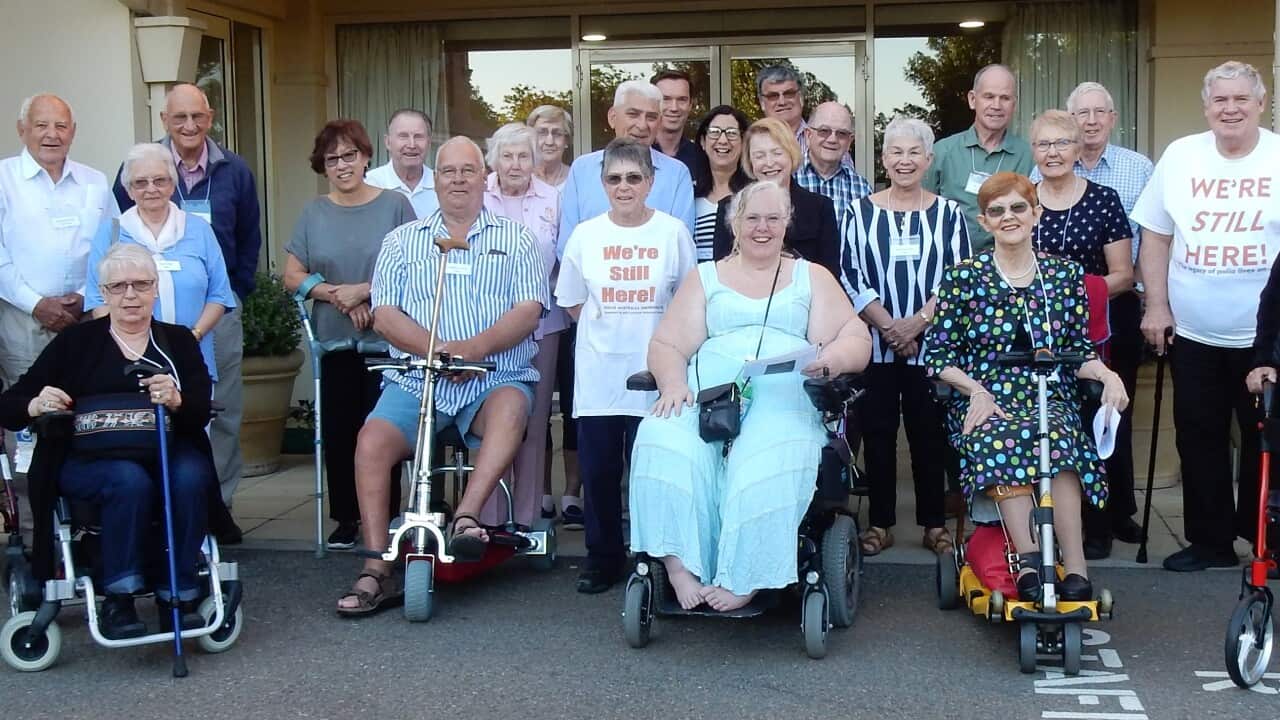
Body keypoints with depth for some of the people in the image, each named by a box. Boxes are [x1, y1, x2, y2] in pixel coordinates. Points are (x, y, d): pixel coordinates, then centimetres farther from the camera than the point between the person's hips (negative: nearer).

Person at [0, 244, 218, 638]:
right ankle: (118, 599, -20)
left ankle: (178, 595, -18)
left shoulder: (178, 341, 16)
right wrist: (36, 406, -17)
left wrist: (176, 400, -23)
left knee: (189, 476, -31)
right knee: (130, 480, -34)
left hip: (167, 452, 1)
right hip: (88, 460, -1)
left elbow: (201, 412, 1)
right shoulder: (76, 342, 13)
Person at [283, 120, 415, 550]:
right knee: (338, 431, 4)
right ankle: (346, 519, 13)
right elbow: (292, 276, 6)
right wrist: (338, 295, -8)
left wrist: (365, 290, -12)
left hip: (386, 340, -3)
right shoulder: (314, 214, 9)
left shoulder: (395, 206, 1)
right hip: (335, 341, 3)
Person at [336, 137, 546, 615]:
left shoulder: (515, 239, 13)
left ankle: (466, 516, -37)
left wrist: (475, 348, -18)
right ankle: (378, 570, -17)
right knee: (372, 442, -23)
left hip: (495, 375, -1)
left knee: (510, 408, -35)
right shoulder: (402, 240, 17)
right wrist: (437, 348, -14)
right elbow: (384, 314, 5)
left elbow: (528, 309, 0)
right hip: (415, 380, 1)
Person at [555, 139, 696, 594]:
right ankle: (602, 557, 19)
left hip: (655, 373, -2)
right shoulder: (586, 235, 3)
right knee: (598, 471, 5)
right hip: (598, 373, 2)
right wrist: (610, 325, 3)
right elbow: (572, 303, 11)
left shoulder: (673, 232, -1)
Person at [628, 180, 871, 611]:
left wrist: (836, 356, -16)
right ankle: (680, 568, -31)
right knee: (664, 444, -33)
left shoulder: (812, 277, 22)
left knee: (771, 462, -37)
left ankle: (744, 580, -32)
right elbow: (666, 346, 13)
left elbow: (857, 339, 10)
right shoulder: (705, 277, 24)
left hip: (784, 396, -1)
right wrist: (673, 383, -11)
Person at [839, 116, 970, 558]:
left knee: (929, 433, 4)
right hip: (874, 343, 0)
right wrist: (889, 325, -12)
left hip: (932, 343, 0)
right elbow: (849, 277, -2)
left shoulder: (948, 213, 5)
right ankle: (880, 522, 14)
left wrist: (919, 321, -13)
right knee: (877, 432, 4)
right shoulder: (860, 212, 4)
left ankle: (934, 522, 14)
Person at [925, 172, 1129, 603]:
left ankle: (1075, 569, -36)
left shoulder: (1066, 274, 11)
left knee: (1056, 436, -35)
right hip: (984, 405, -1)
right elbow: (937, 356, 4)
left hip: (1050, 402, 1)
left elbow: (1079, 351, 13)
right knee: (996, 441, -37)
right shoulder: (962, 277, 5)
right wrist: (977, 390, -12)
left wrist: (1105, 374, -8)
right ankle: (1031, 563, -41)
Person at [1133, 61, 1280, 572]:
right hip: (1194, 335, 2)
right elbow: (1156, 236, 6)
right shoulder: (1180, 156, 3)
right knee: (1199, 442, 9)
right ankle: (1210, 541, 22)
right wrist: (1156, 305, 0)